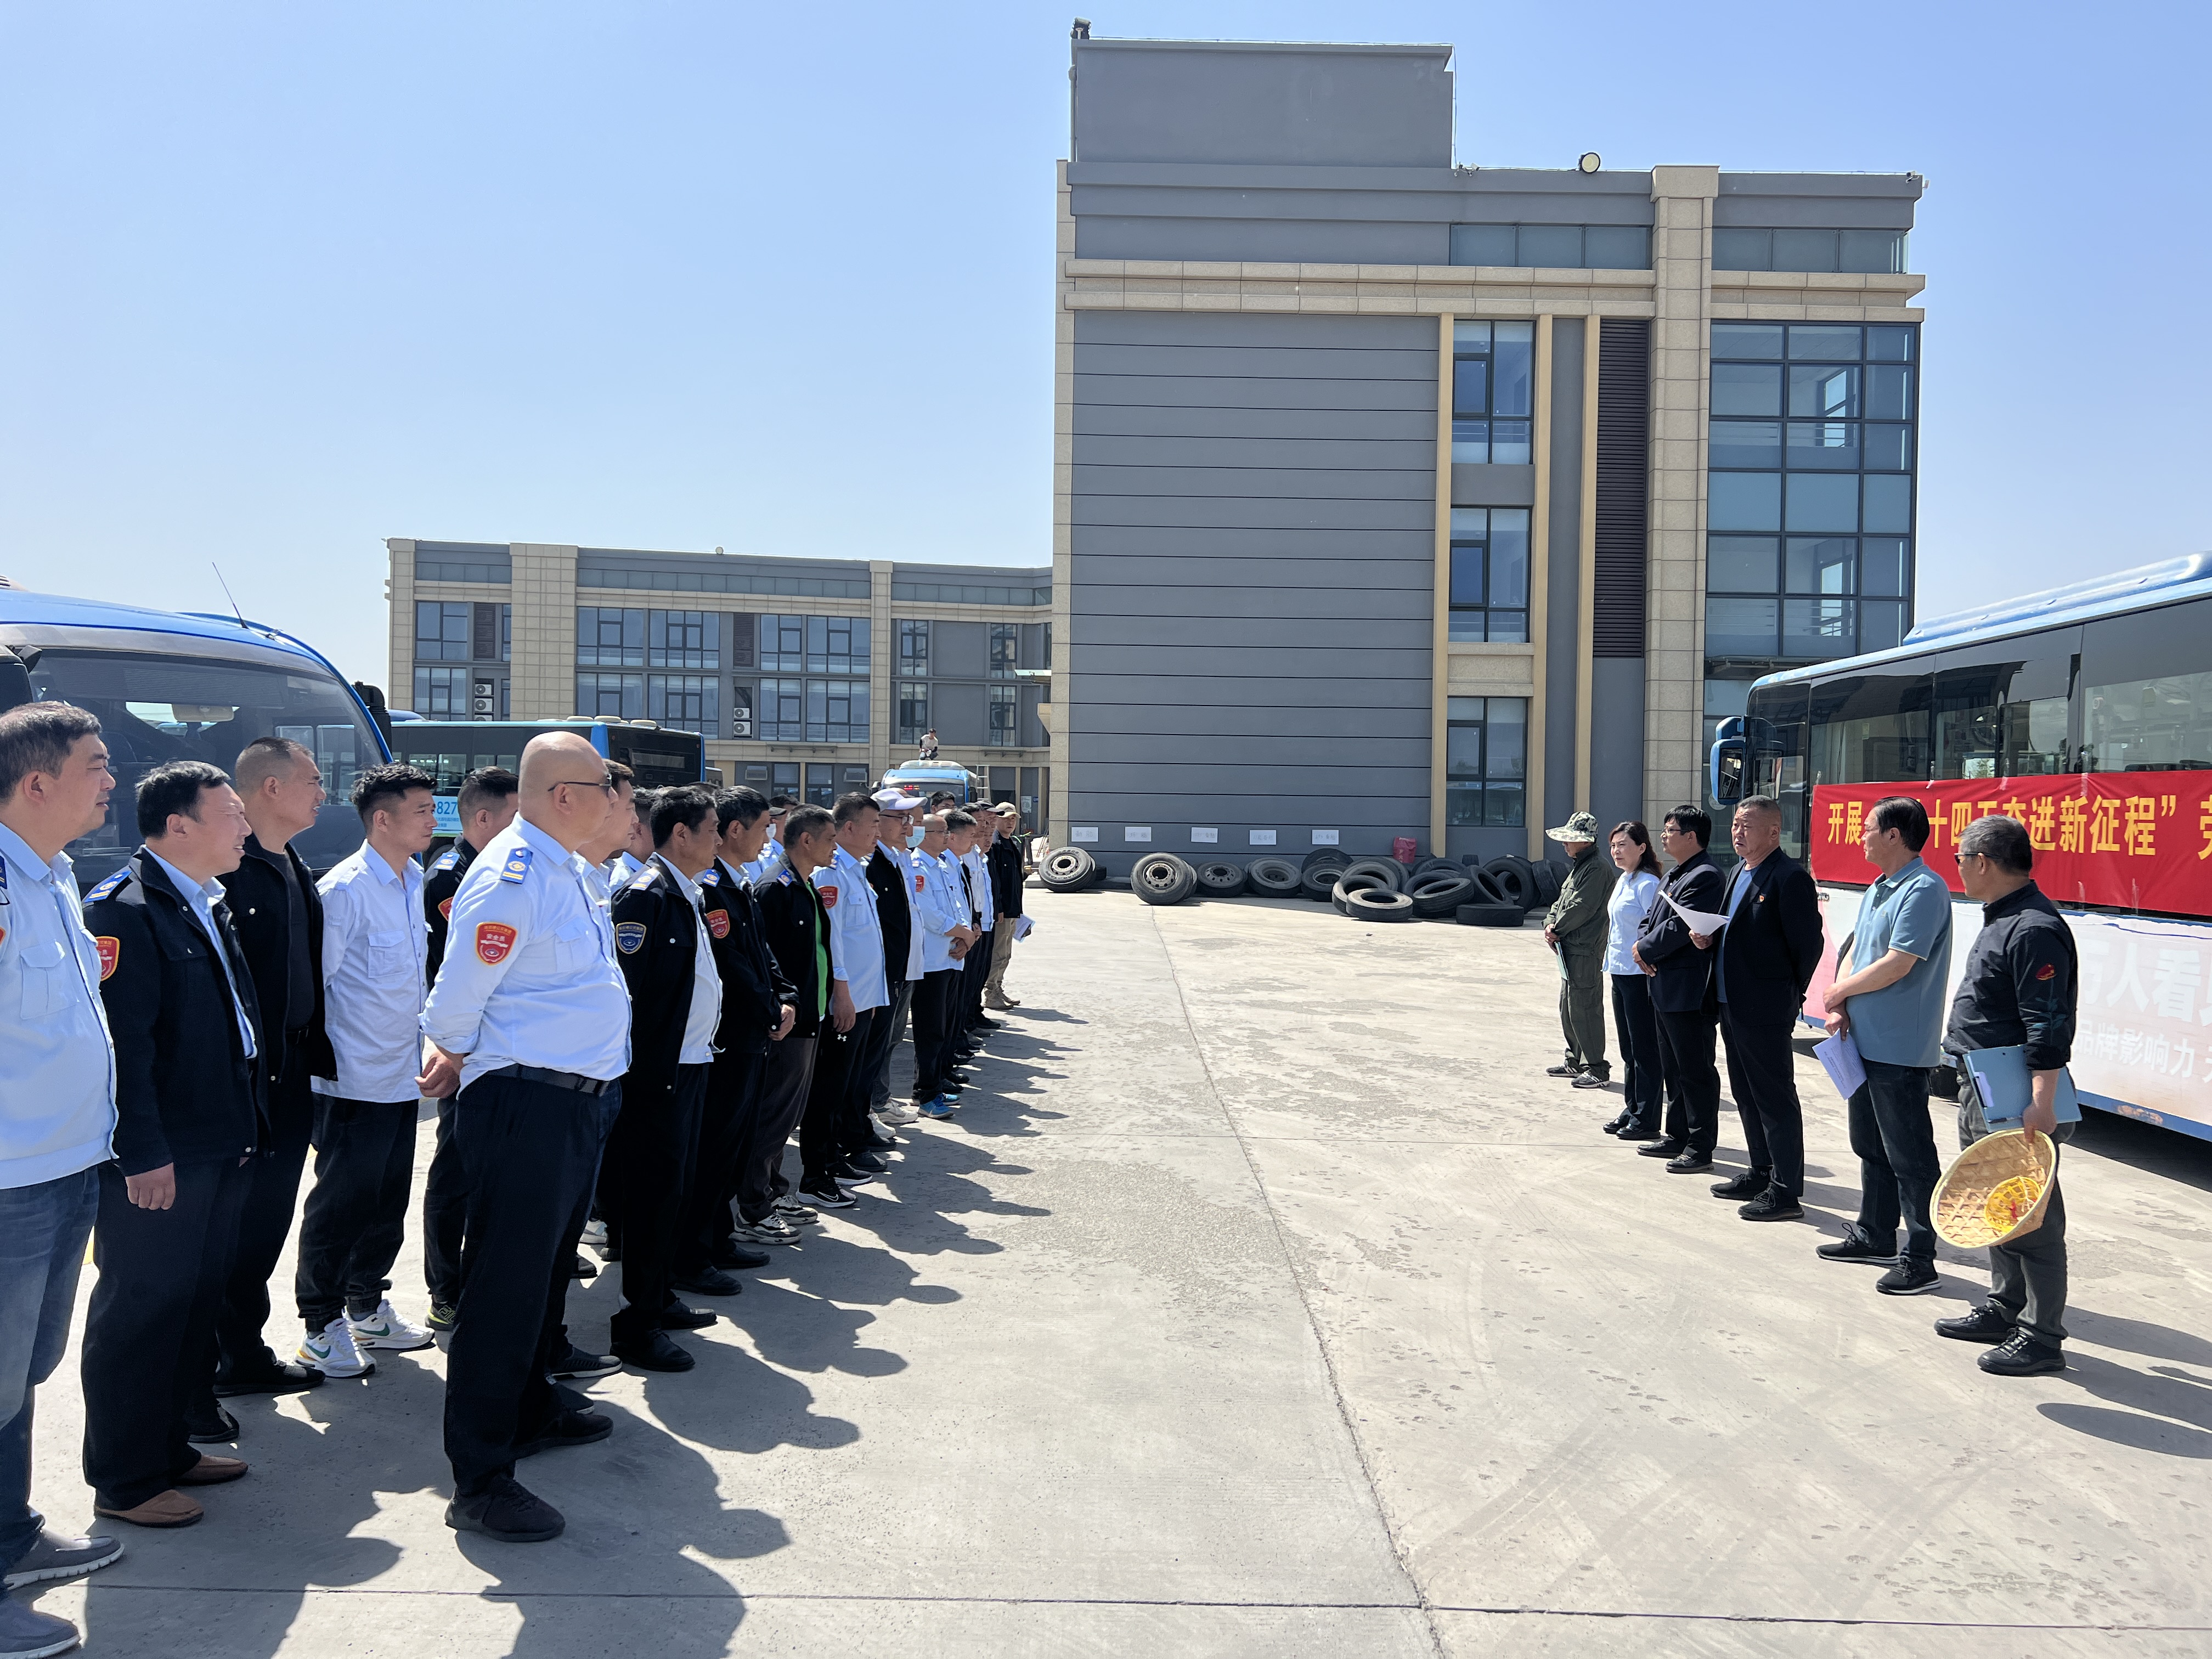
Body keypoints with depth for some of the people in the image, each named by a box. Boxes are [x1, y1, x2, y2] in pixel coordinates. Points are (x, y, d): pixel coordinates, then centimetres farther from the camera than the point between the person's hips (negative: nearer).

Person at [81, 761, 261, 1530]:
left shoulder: (210, 905, 14)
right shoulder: (124, 909, -16)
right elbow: (123, 1041, -21)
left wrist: (246, 1127, 17)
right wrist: (144, 1155, -22)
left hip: (220, 1149, 9)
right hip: (157, 1159, -9)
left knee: (196, 1302, 18)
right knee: (139, 1310, 2)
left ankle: (167, 1446, 32)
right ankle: (123, 1480, 15)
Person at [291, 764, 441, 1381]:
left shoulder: (414, 882, 10)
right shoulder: (344, 889, -16)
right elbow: (313, 982, -15)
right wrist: (328, 1064, -13)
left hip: (403, 1077, 8)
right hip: (355, 1081, -8)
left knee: (388, 1200, 17)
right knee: (341, 1203, 3)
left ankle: (367, 1307, 31)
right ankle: (322, 1326, 15)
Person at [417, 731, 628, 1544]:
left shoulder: (574, 868, 12)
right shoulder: (510, 877, -20)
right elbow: (457, 1001, -15)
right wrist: (460, 1060, 4)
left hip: (581, 1099, 10)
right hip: (523, 1104, -10)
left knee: (547, 1268, 23)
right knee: (505, 1286, -4)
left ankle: (529, 1408, 42)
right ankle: (479, 1483, 5)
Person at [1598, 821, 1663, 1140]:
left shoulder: (1647, 884, -14)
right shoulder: (1623, 881, 14)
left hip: (1639, 975, -9)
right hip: (1620, 971, 9)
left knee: (1644, 1048, -1)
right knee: (1628, 1048, 15)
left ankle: (1646, 1120, 5)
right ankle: (1631, 1110, 23)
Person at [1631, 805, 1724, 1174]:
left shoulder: (1704, 876, -16)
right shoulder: (1672, 876, 16)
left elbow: (1678, 928, -22)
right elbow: (1651, 919, 18)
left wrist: (1646, 950, -9)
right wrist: (1642, 944, -1)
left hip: (1689, 990, -11)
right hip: (1665, 987, 11)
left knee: (1696, 1071, -2)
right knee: (1673, 1067, 17)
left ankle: (1700, 1147, 5)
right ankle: (1679, 1137, 27)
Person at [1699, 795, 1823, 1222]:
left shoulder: (1790, 878, -14)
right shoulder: (1739, 873, 15)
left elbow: (1808, 943, -15)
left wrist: (1791, 995, -9)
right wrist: (1708, 939, 3)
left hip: (1766, 1010, -10)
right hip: (1732, 1005, 10)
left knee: (1775, 1098, -3)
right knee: (1746, 1095, 17)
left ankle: (1786, 1191, 3)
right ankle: (1761, 1174, 29)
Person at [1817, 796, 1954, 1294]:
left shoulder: (1924, 890, -17)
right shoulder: (1876, 891, 14)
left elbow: (1897, 965, -22)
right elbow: (1855, 954, 16)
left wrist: (1838, 992, -8)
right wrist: (1840, 1009, -2)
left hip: (1902, 1049, -10)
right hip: (1866, 1042, 10)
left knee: (1910, 1157, -2)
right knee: (1871, 1146, 19)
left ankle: (1920, 1259, 6)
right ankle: (1874, 1236, 32)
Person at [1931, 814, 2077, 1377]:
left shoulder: (2034, 930, -20)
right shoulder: (2001, 919, 14)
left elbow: (2048, 1027, -25)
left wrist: (2042, 1103, -28)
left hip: (2018, 1100, -11)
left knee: (2032, 1217, -2)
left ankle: (2041, 1338, 6)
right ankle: (2004, 1309, 32)